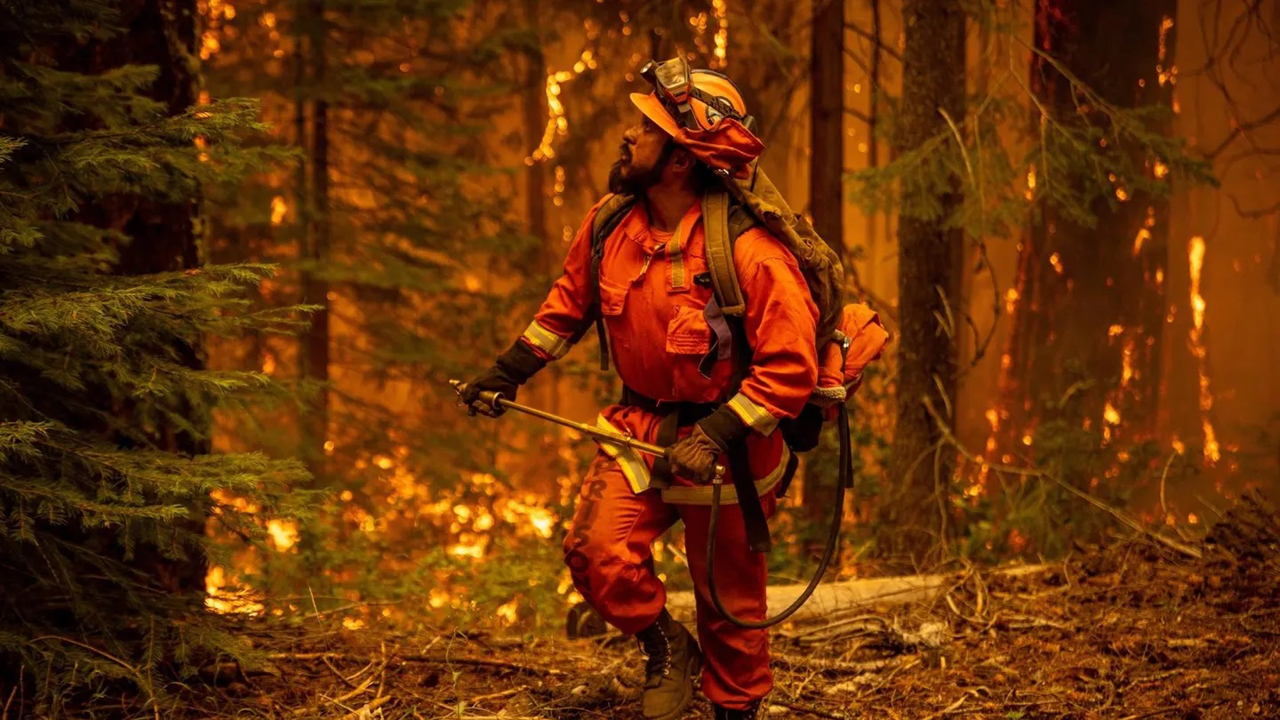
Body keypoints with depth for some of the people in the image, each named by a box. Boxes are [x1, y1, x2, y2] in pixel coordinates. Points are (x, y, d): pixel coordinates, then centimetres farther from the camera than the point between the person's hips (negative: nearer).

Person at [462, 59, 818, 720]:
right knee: (595, 550, -14)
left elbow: (790, 369, -25)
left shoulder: (749, 254, -25)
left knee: (729, 602, 8)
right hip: (640, 427, 5)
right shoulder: (610, 226, -5)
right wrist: (506, 374, 13)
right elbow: (568, 305, 13)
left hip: (725, 446, -5)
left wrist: (717, 435, -29)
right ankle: (663, 646, 13)